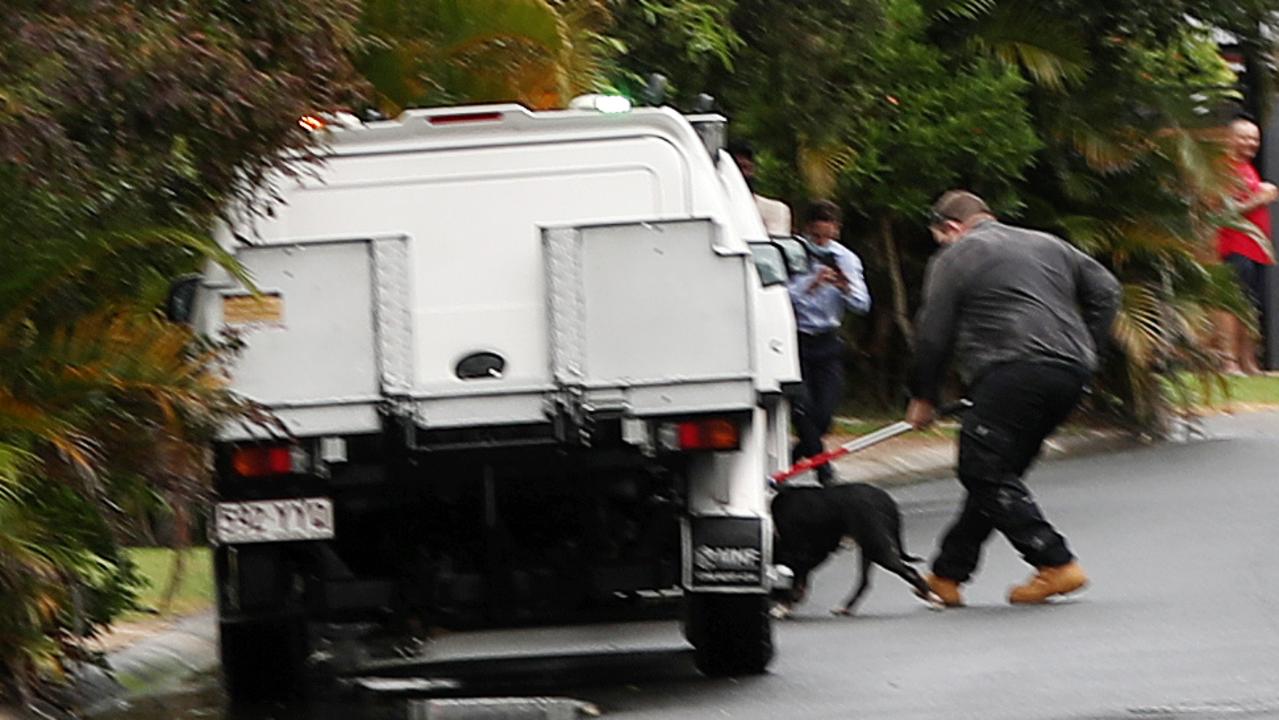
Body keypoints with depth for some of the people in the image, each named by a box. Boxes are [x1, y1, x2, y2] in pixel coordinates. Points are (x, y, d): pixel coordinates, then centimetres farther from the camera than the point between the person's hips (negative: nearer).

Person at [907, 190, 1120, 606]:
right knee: (998, 473, 13)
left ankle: (1057, 564, -14)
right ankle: (947, 575, 17)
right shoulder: (1048, 245, 26)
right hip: (1070, 375, 8)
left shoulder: (954, 257, 8)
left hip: (1012, 374, -8)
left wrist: (924, 398, 17)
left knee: (986, 472, -4)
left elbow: (933, 334, 6)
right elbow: (1104, 289, 22)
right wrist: (1087, 351, 22)